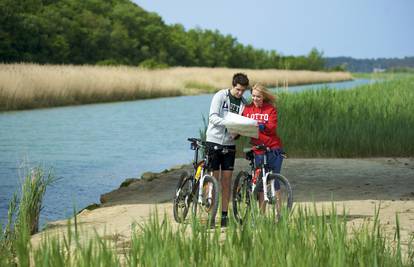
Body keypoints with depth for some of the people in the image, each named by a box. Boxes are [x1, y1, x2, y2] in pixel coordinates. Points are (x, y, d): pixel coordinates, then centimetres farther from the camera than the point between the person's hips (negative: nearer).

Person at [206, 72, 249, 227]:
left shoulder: (243, 103, 6)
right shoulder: (220, 96, -5)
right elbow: (213, 117, -14)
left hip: (229, 144, 4)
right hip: (214, 141, -4)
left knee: (226, 181, 4)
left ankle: (224, 216, 9)